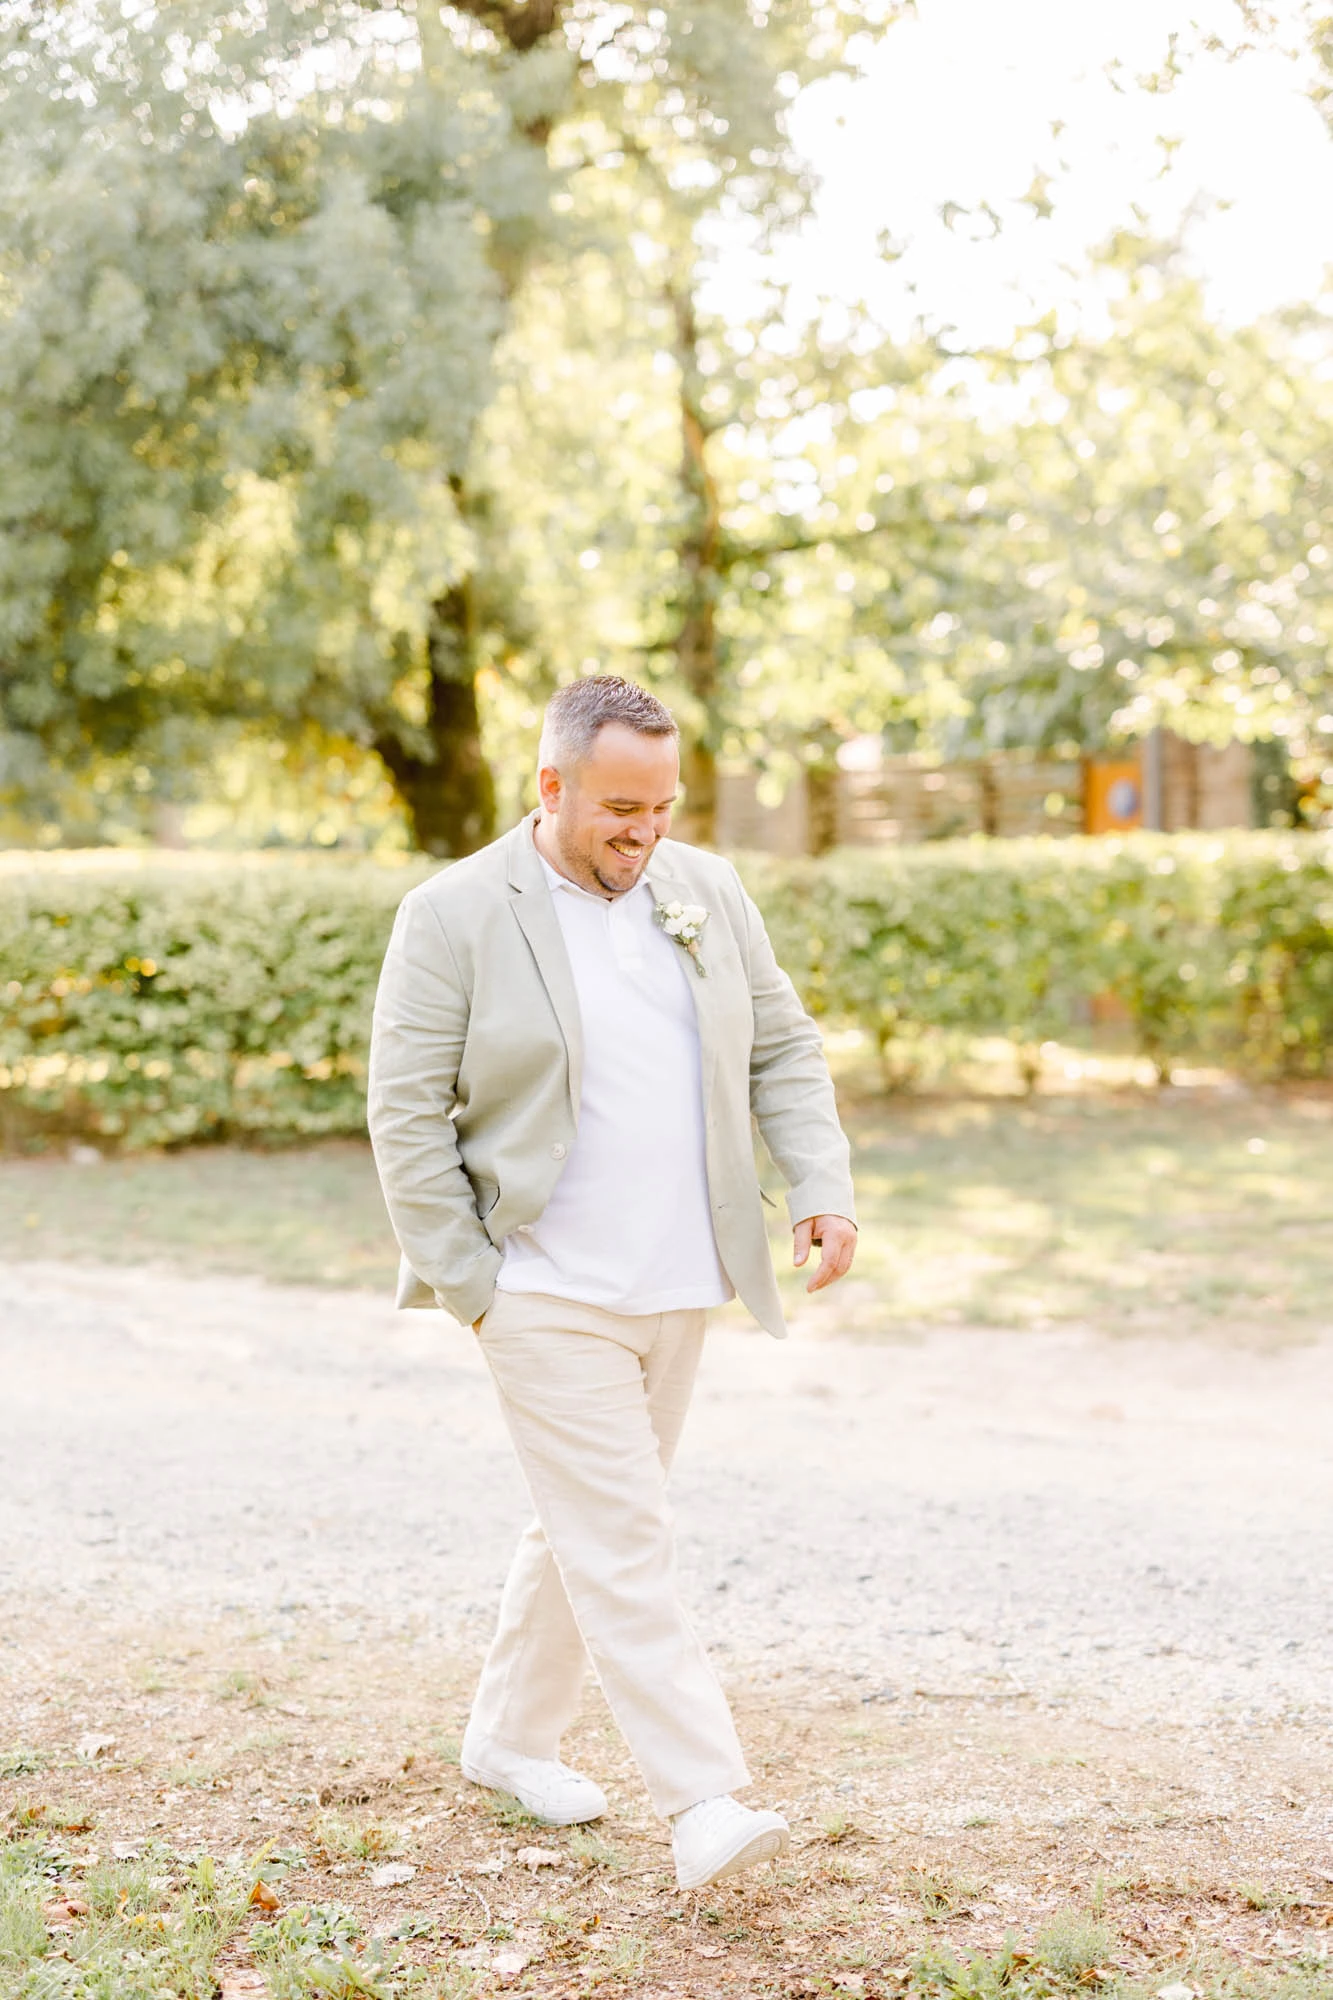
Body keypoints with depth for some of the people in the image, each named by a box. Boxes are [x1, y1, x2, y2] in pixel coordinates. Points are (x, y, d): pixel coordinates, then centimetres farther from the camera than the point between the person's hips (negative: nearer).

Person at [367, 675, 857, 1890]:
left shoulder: (706, 892, 7)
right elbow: (407, 1116, -9)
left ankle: (511, 1738, 32)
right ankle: (704, 1802, -7)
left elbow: (783, 1049, 12)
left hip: (677, 1288, 6)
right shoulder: (455, 916, -9)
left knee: (590, 1525, 16)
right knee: (623, 1543, -8)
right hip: (547, 1294, -6)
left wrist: (824, 1186, -3)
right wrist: (468, 1283, -11)